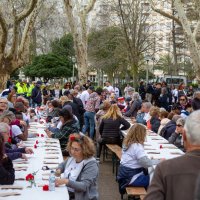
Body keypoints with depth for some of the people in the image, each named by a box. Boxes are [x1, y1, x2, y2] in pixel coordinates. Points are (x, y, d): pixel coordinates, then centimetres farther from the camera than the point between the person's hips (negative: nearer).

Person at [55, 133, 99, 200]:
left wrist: (66, 181, -34)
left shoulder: (91, 164, -16)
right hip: (67, 194, 7)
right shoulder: (72, 158, 6)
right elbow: (63, 164, 27)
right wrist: (59, 170, 5)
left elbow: (84, 186, -25)